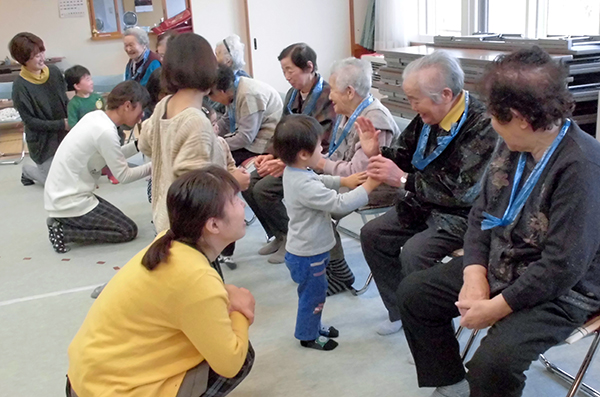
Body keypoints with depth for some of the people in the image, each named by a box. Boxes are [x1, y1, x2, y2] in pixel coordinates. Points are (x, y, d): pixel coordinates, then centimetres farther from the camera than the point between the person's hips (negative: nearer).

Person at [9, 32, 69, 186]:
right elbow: (30, 121, -18)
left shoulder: (54, 71, -5)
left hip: (64, 136, 5)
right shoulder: (20, 86, -20)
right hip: (43, 142, -5)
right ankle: (27, 170, 37)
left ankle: (43, 167, 39)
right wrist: (61, 124, -22)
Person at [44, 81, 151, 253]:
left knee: (115, 217, 21)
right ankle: (64, 232, -5)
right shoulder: (106, 131, -23)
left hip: (59, 196, 9)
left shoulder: (95, 117, 2)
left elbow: (112, 158, 9)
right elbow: (123, 175, -15)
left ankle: (62, 224, 12)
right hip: (70, 204, -9)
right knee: (129, 231, 0)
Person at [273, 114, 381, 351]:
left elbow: (319, 181, 16)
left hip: (304, 250, 10)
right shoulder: (305, 187, -35)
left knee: (315, 291, 27)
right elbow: (341, 204, -35)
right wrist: (368, 186, -26)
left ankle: (313, 325, 46)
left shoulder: (292, 172, -3)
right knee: (313, 294, 12)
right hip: (308, 255, -10)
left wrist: (344, 181, 5)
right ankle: (308, 336, 31)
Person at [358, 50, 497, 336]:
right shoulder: (428, 117, -2)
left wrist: (403, 179, -29)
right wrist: (377, 152, -9)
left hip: (462, 215, -9)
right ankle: (400, 312, 16)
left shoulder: (482, 125, -25)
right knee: (372, 234, 4)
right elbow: (405, 156, 14)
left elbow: (463, 191, -31)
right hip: (423, 205, 9)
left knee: (413, 253, -27)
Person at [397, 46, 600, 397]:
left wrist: (497, 307, -22)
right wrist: (475, 275, -9)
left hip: (559, 292, -8)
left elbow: (563, 267, -27)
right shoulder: (513, 146, -2)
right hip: (497, 267, 8)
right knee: (414, 293, 5)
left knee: (493, 363, -30)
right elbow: (482, 214, 5)